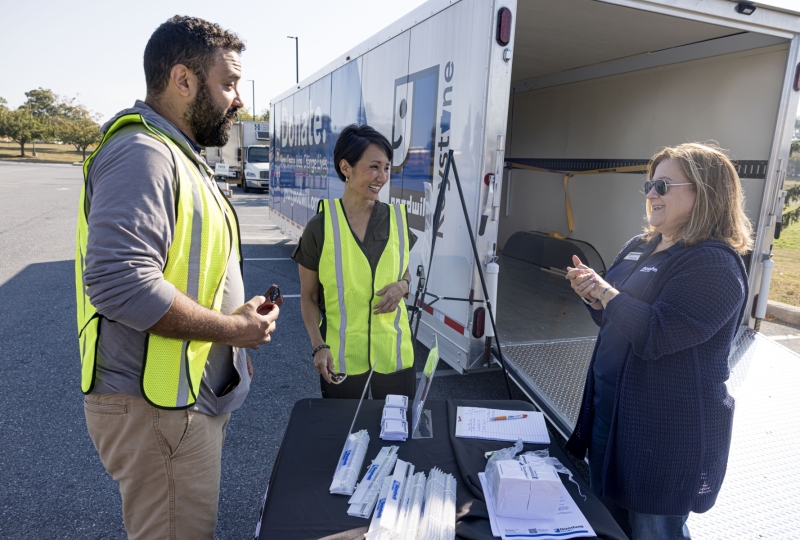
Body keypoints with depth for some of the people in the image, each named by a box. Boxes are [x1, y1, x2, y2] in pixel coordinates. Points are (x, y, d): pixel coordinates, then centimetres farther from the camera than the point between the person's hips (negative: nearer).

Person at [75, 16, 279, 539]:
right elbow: (120, 281, -31)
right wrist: (234, 329, -20)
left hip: (192, 396, 10)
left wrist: (239, 322, 14)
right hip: (156, 407, -10)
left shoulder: (179, 155, 16)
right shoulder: (142, 153, -19)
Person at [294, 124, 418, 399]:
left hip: (394, 350, 2)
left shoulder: (398, 219, -1)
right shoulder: (319, 227, -9)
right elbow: (308, 297, -1)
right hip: (341, 355, -2)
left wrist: (403, 285, -9)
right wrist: (318, 346, -12)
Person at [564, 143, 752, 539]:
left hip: (668, 429, -8)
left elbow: (653, 336, -28)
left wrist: (606, 292, -16)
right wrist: (593, 296, -5)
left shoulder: (715, 264, -19)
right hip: (611, 407, 8)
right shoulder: (641, 247, 7)